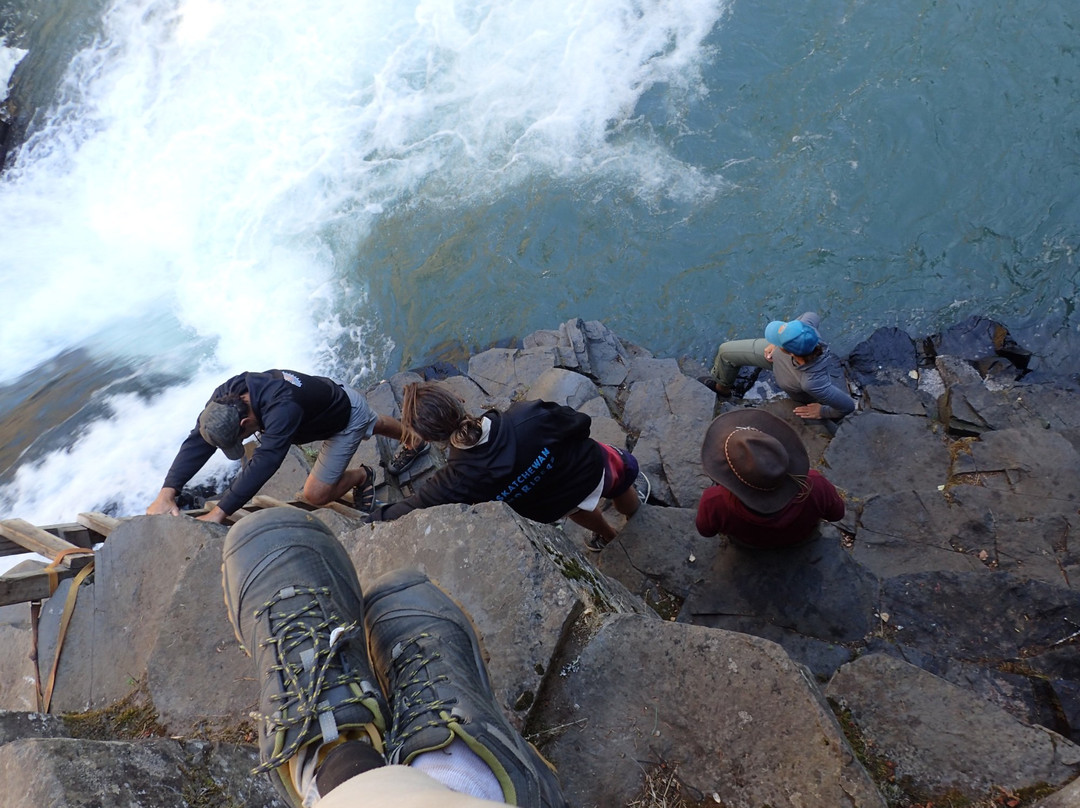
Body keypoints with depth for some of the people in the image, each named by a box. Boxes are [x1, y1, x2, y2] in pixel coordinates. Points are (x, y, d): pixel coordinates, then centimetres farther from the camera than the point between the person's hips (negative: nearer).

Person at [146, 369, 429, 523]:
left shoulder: (283, 409, -48)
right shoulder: (227, 393, -25)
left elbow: (264, 463, -51)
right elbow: (198, 441, -25)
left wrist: (219, 513, -51)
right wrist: (166, 494, -34)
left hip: (350, 417, -8)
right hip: (336, 396, 8)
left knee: (316, 494, -7)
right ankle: (416, 443, 65)